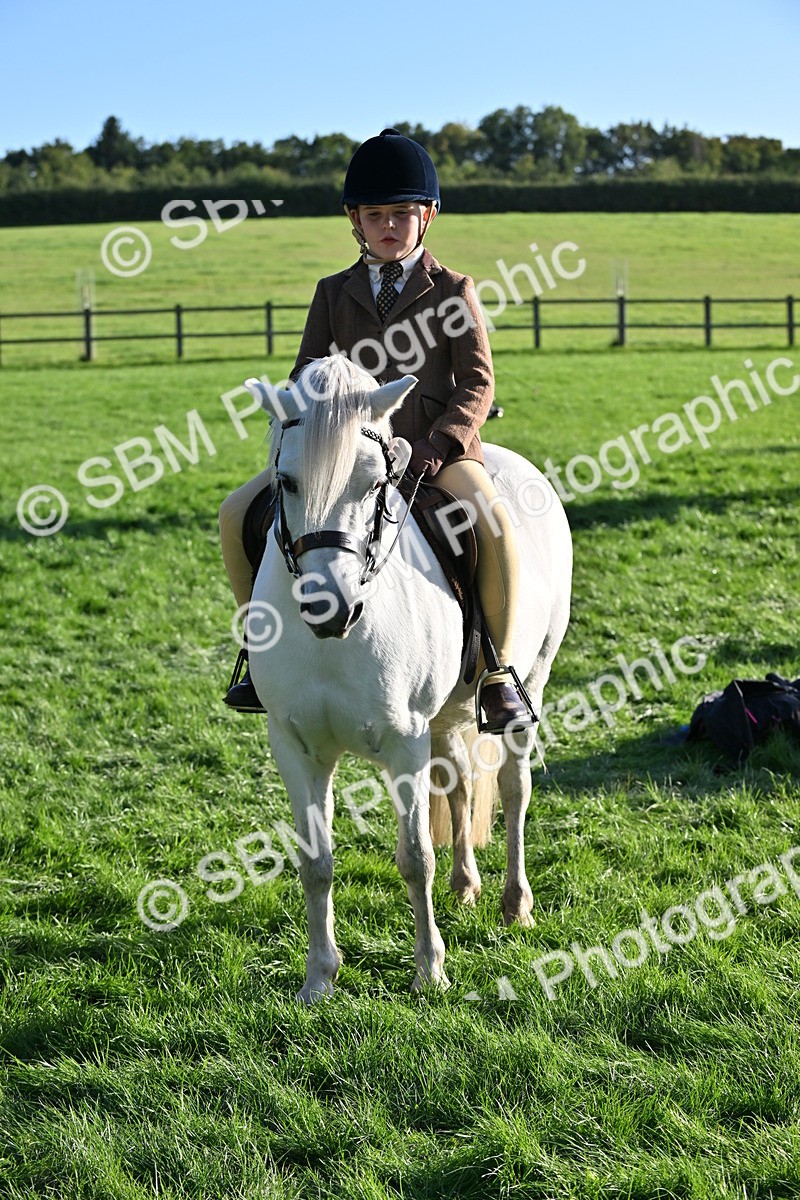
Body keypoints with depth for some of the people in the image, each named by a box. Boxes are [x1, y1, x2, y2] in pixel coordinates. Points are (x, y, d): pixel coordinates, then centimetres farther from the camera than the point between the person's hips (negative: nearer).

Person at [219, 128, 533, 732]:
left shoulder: (452, 290, 4)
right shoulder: (334, 293, 13)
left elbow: (477, 384, -2)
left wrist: (437, 446, -17)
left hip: (437, 447, -3)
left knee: (495, 523, -34)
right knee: (238, 514, -11)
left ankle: (499, 670, -19)